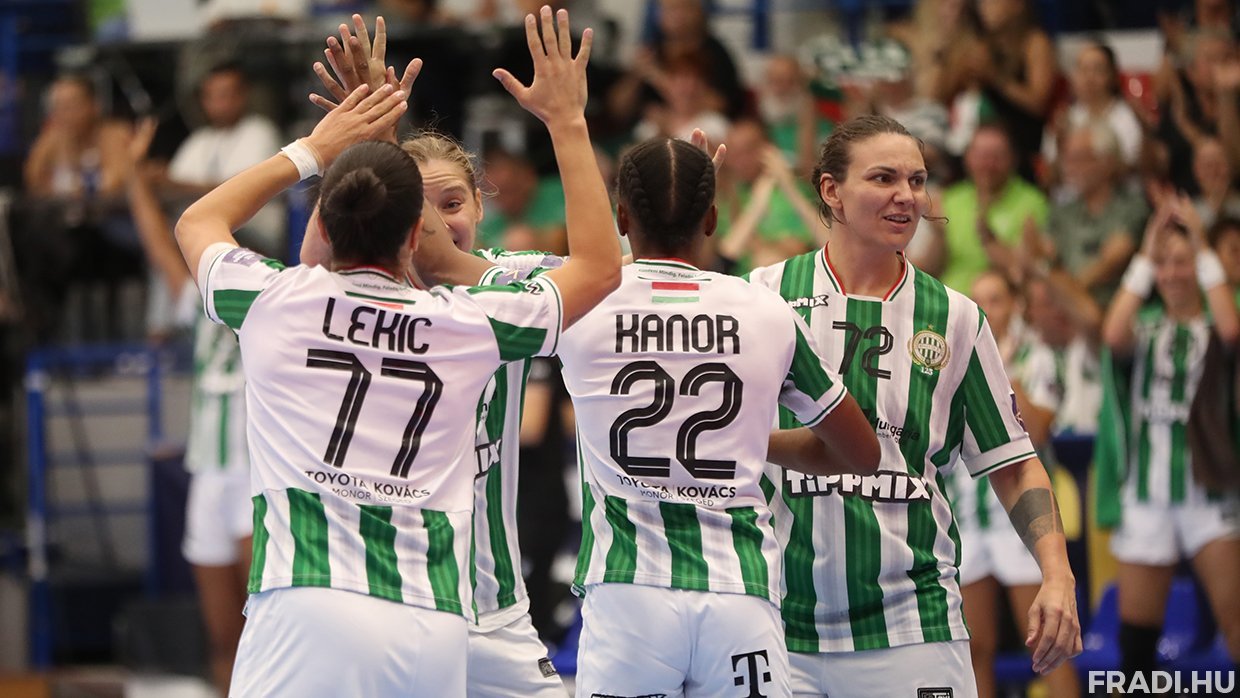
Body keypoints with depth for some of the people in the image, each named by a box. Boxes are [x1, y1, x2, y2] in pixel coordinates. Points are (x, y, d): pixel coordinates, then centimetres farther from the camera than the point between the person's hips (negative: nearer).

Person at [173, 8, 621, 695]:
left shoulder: (276, 301, 9)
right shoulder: (469, 323, 10)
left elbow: (199, 221, 33)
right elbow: (599, 265, 29)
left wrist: (315, 148, 37)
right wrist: (566, 120, 33)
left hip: (306, 615, -2)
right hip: (433, 631, 2)